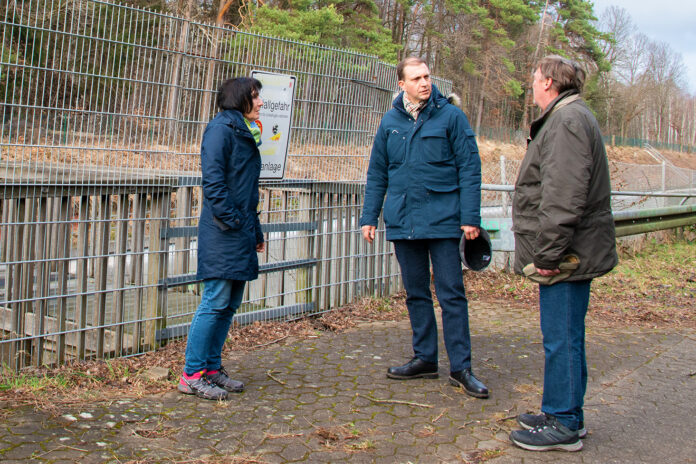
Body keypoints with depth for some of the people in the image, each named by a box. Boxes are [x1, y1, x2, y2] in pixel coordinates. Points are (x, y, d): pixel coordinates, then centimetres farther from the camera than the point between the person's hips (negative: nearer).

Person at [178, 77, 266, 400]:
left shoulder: (246, 134, 21)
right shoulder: (221, 128, -7)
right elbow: (213, 178, -16)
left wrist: (256, 231, 21)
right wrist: (230, 219, -18)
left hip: (241, 232, 9)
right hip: (221, 232, -9)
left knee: (231, 303, 11)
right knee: (216, 302, -8)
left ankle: (212, 367, 20)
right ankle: (192, 375, 0)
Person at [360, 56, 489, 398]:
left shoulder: (451, 116, -2)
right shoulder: (390, 121, 9)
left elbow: (470, 168, -4)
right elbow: (377, 174, 13)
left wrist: (470, 217, -10)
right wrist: (369, 217, 8)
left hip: (443, 219, -4)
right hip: (403, 222, 4)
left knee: (451, 294, -2)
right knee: (416, 293, 12)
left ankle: (461, 367, 5)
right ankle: (425, 359, 23)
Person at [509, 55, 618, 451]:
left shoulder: (568, 121, -16)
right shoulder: (570, 118, 20)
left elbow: (564, 196, -25)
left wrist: (548, 252, -22)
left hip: (568, 255, -11)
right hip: (571, 253, 11)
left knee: (562, 339, -3)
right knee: (565, 337, 16)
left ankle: (564, 425, 6)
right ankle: (564, 414, 27)